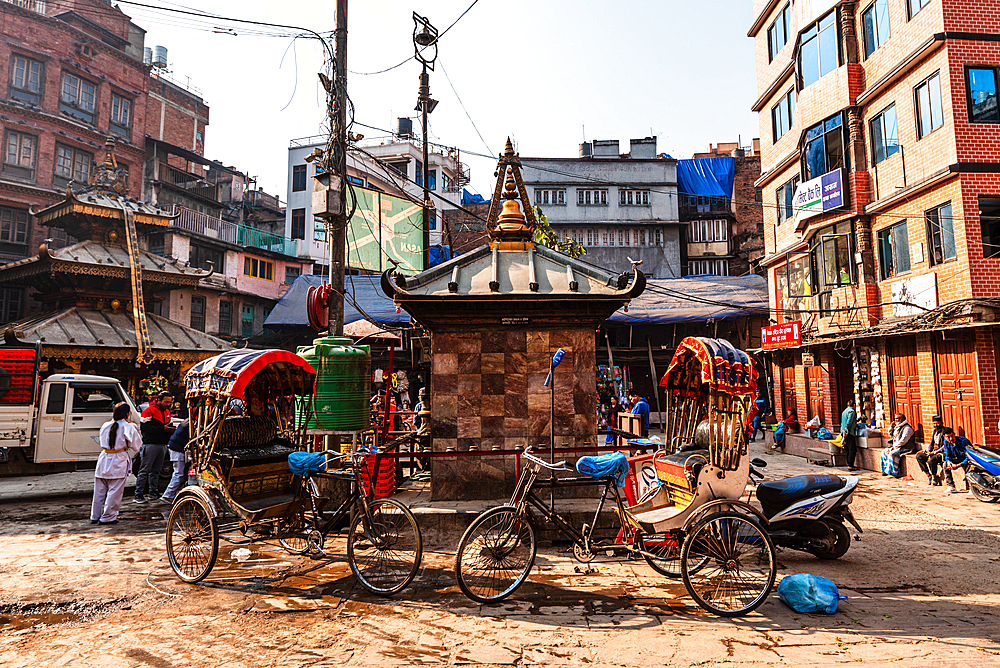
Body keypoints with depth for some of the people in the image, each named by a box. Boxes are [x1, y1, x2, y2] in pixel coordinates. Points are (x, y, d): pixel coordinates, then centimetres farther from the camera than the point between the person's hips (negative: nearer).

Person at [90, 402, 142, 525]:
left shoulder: (105, 426, 5)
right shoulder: (128, 427, -10)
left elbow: (102, 440, 21)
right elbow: (136, 446, -3)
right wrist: (135, 431, 9)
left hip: (103, 461, 6)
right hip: (119, 464, -5)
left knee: (99, 491, 15)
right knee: (114, 491, 3)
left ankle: (95, 516, 24)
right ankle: (108, 517, 7)